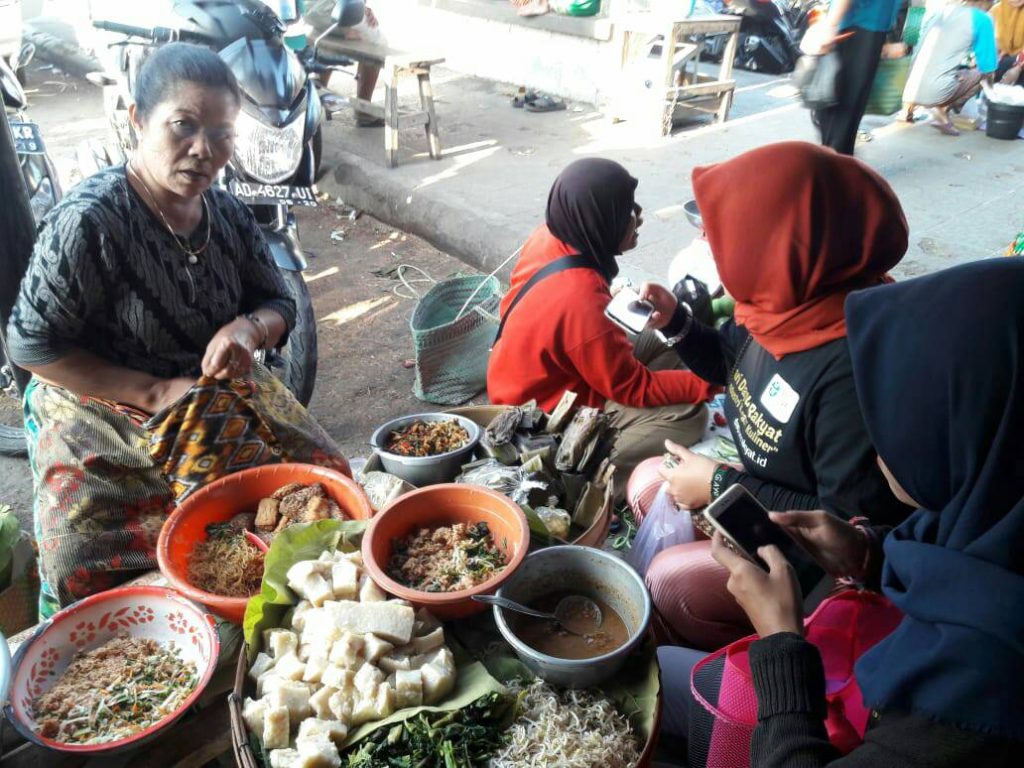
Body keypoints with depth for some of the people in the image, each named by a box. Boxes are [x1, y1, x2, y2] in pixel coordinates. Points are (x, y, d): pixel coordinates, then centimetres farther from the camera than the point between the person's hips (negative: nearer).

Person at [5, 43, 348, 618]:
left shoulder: (228, 214, -3)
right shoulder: (89, 222, -21)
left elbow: (280, 304, 7)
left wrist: (249, 329, -18)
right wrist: (153, 393, -20)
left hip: (221, 393, 5)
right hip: (104, 410, -5)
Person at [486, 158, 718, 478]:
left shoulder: (548, 237, -12)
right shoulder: (582, 304, -37)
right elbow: (635, 389, -22)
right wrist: (710, 382, -18)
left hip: (533, 382, 9)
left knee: (662, 338, 10)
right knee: (689, 415, -17)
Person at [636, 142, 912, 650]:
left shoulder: (854, 368, -38)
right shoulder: (790, 301, -12)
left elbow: (850, 526, -29)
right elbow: (731, 365, 10)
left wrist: (720, 488, -23)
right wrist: (675, 320, -8)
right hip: (762, 485, 9)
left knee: (672, 582, -14)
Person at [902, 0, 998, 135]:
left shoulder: (940, 11, 19)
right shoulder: (982, 19, 2)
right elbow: (987, 67, 4)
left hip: (913, 90, 7)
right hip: (936, 91, -7)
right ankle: (943, 109, -3)